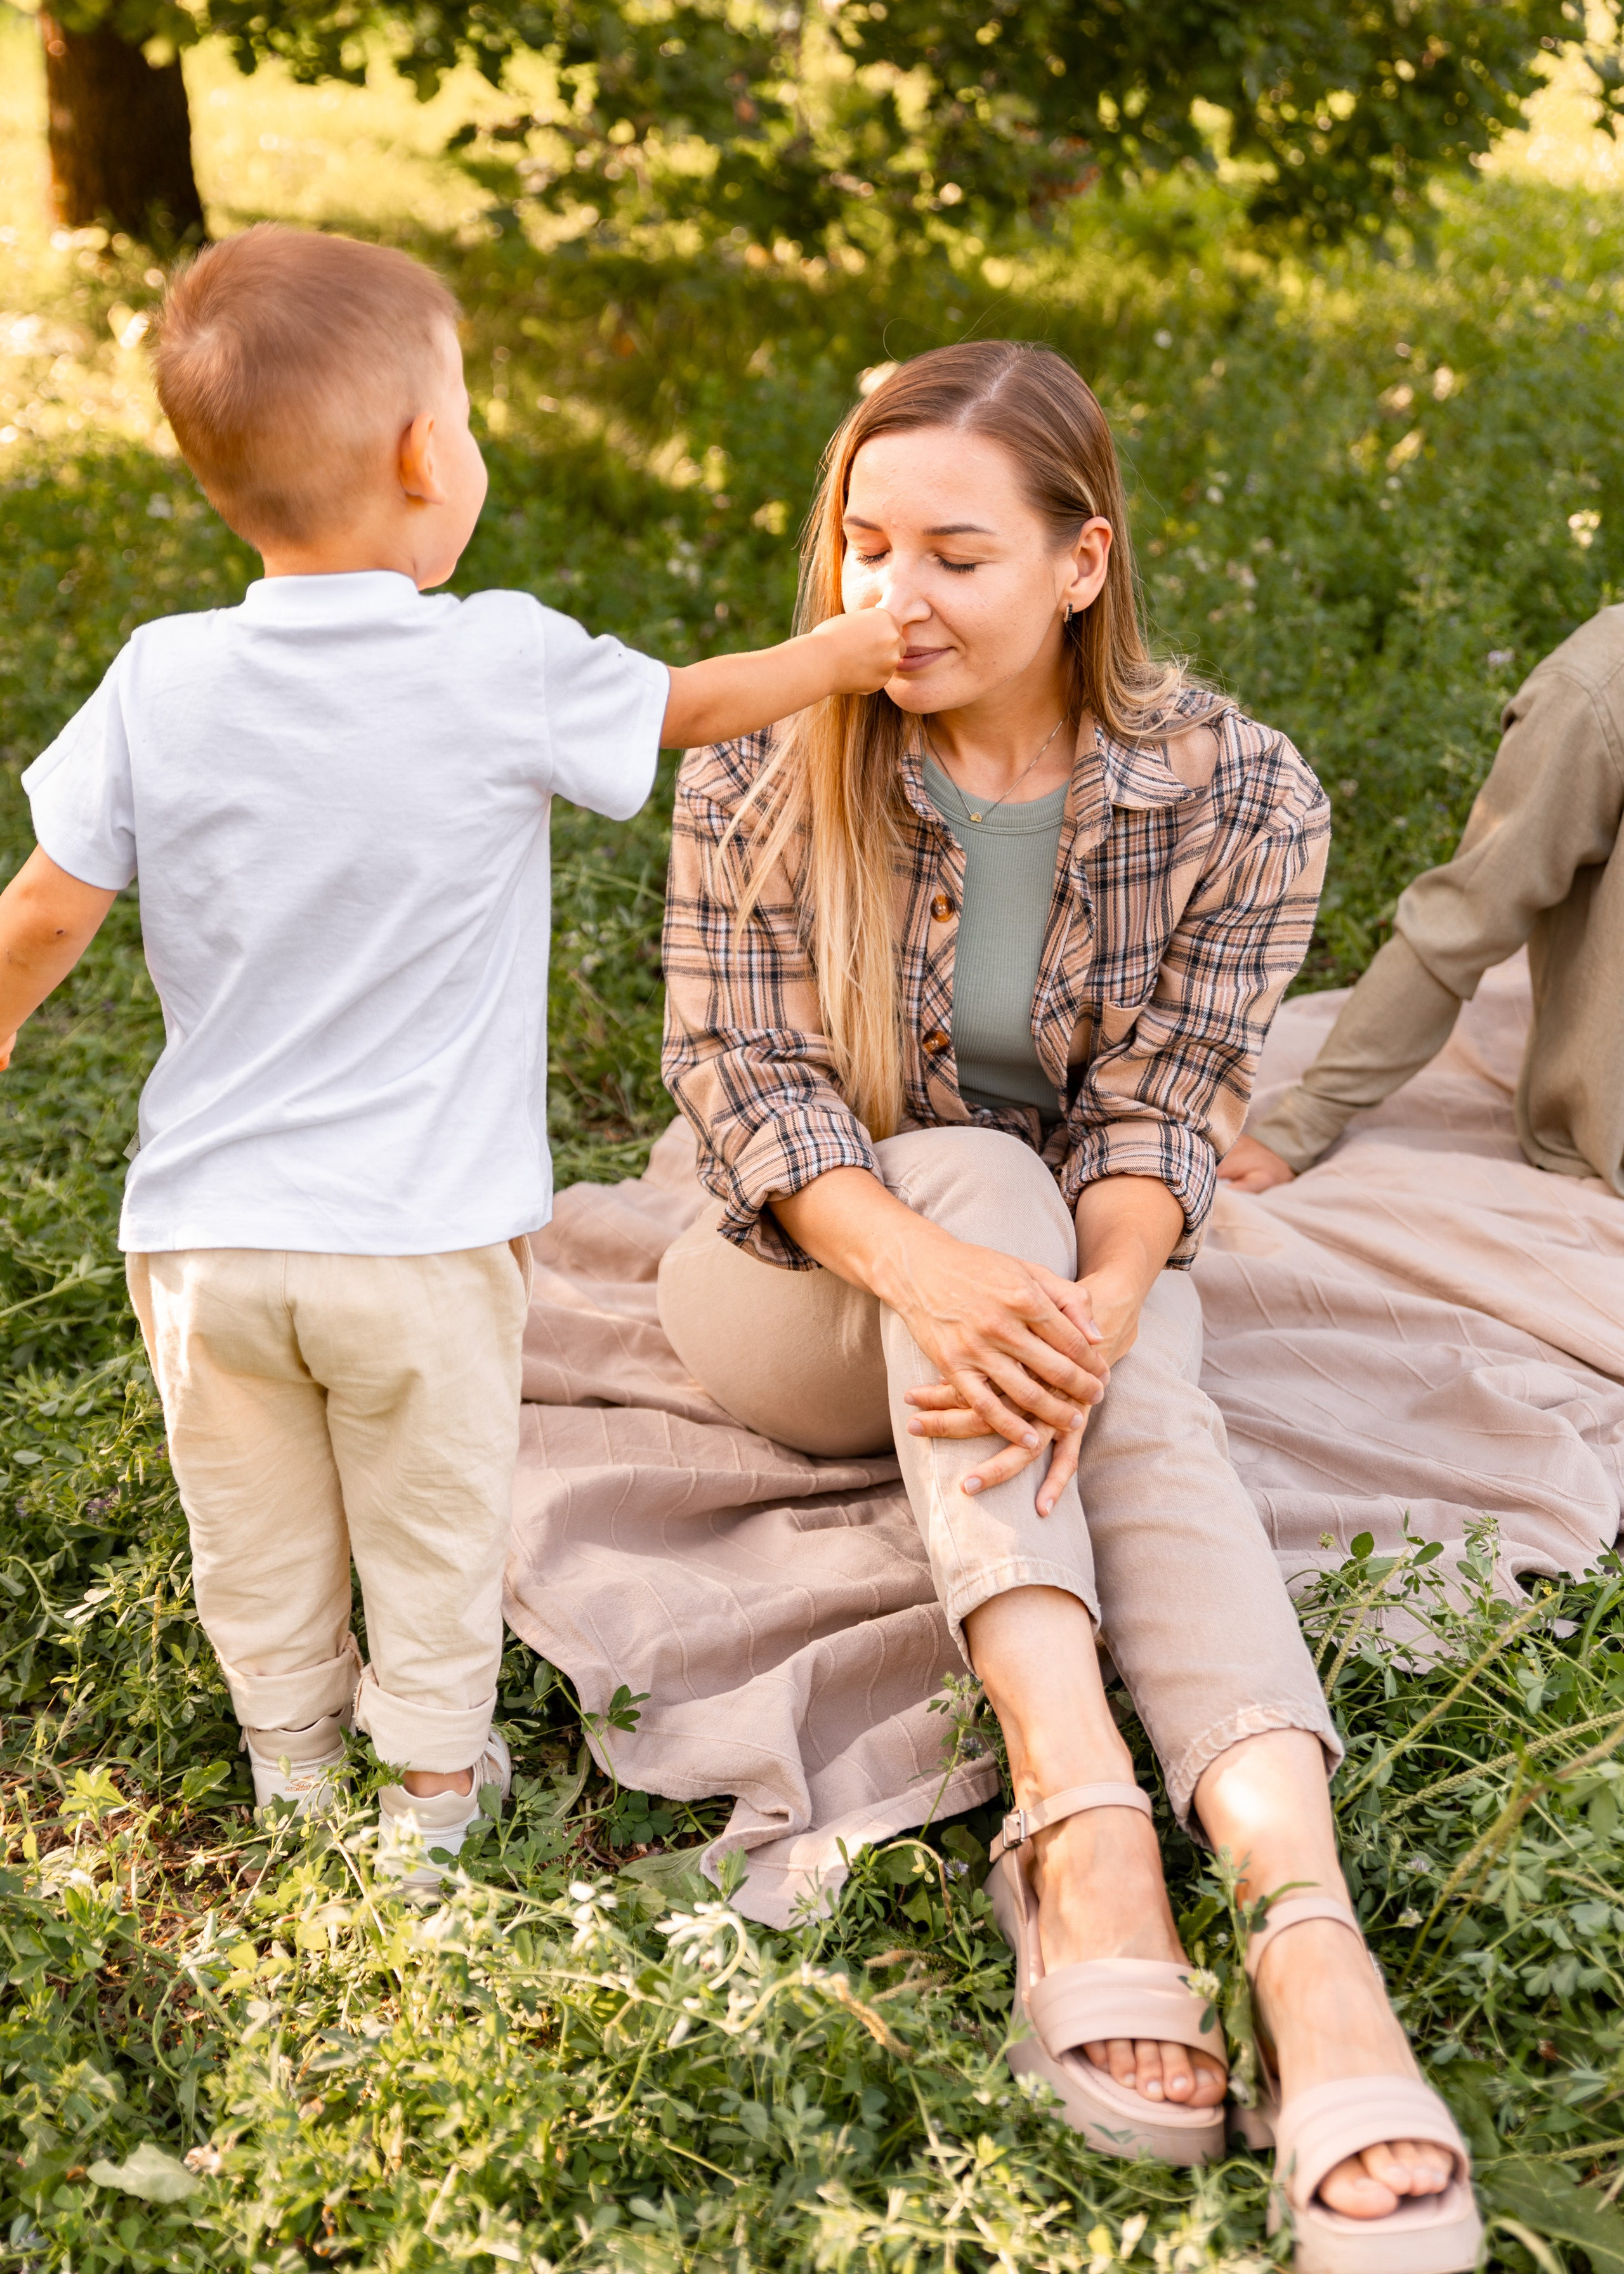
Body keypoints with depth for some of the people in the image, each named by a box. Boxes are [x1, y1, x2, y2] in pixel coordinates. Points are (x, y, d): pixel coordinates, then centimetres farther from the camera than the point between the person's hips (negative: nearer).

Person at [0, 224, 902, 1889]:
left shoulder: (162, 683, -9)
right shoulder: (511, 670, -15)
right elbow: (687, 707, 3)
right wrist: (838, 654, 21)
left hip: (205, 1233, 3)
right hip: (423, 1236, -2)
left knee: (256, 1546, 22)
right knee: (432, 1531, 18)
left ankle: (292, 1763, 41)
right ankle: (431, 1784, 33)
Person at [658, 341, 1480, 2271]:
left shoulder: (1238, 795, -9)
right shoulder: (761, 774, -10)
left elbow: (1162, 1101, -12)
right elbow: (740, 1069, -16)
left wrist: (1101, 1300, -34)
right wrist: (929, 1266, -36)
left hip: (1076, 1262, 1)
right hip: (808, 1280, 0)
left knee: (1136, 1396, -34)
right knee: (970, 1164, -33)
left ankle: (1311, 1931, -52)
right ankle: (1079, 1816, -46)